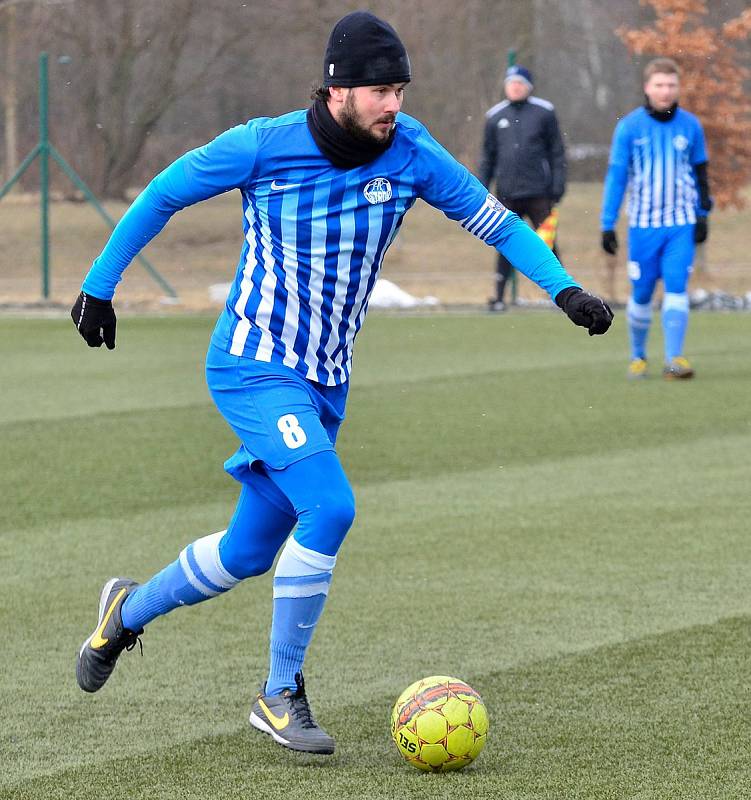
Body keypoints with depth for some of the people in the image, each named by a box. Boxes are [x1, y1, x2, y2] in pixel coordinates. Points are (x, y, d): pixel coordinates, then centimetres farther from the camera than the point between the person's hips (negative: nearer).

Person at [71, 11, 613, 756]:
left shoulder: (409, 154, -6)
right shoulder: (262, 147, -15)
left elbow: (497, 222, -1)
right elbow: (163, 194, -1)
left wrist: (564, 288, -15)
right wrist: (99, 284, 5)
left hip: (325, 383, 5)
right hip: (253, 366, -5)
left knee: (248, 553, 12)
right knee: (329, 507, -24)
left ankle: (130, 610, 41)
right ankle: (280, 694, -10)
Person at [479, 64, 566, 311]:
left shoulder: (544, 112, 2)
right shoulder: (495, 116, 9)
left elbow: (556, 152, 3)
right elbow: (488, 156, 14)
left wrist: (557, 187, -3)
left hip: (538, 192, -2)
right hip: (507, 194, 2)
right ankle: (499, 297, 9)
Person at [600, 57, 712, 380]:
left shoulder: (690, 125, 3)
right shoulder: (629, 127, -3)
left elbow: (700, 171, 14)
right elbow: (616, 177, 0)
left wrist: (702, 214, 10)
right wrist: (608, 225, -3)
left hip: (681, 224, 1)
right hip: (643, 224, -1)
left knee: (676, 288, -12)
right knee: (641, 294, 5)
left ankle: (674, 359, -14)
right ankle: (638, 357, 23)